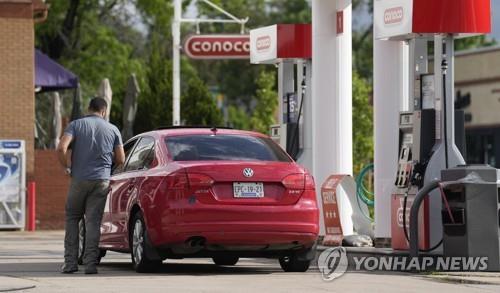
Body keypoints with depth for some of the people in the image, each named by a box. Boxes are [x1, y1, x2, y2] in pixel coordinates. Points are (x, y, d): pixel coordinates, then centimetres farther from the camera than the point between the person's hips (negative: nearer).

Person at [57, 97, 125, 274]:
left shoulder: (76, 125, 1)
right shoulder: (112, 129, 6)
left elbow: (61, 148, -14)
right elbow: (121, 160, 5)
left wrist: (66, 167, 2)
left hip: (79, 179, -1)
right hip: (102, 180, 1)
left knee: (72, 219, 13)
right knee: (93, 221, 2)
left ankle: (70, 262, 7)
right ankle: (90, 263, -5)